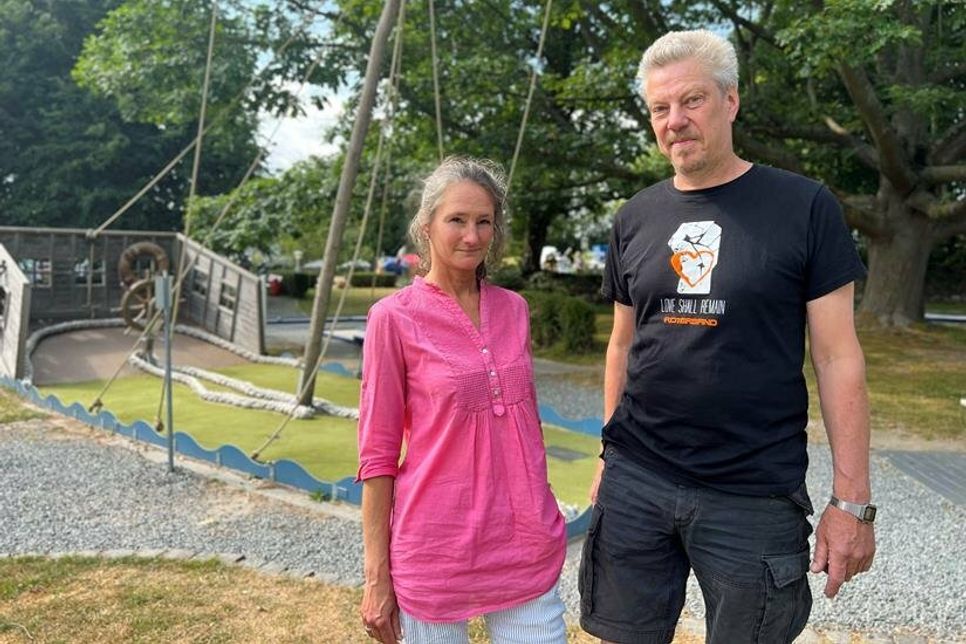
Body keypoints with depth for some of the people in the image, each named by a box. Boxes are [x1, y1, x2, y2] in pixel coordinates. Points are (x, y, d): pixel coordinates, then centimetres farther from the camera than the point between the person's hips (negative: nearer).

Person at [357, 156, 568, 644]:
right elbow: (377, 453, -6)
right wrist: (377, 575, -6)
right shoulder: (395, 318, -8)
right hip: (436, 553, -4)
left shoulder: (514, 309, 5)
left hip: (527, 549, 4)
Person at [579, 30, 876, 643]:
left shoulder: (804, 207, -4)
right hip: (636, 483, 3)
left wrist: (853, 499, -7)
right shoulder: (637, 218, 6)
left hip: (755, 497, -3)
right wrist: (611, 455, 12)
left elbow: (837, 356, -5)